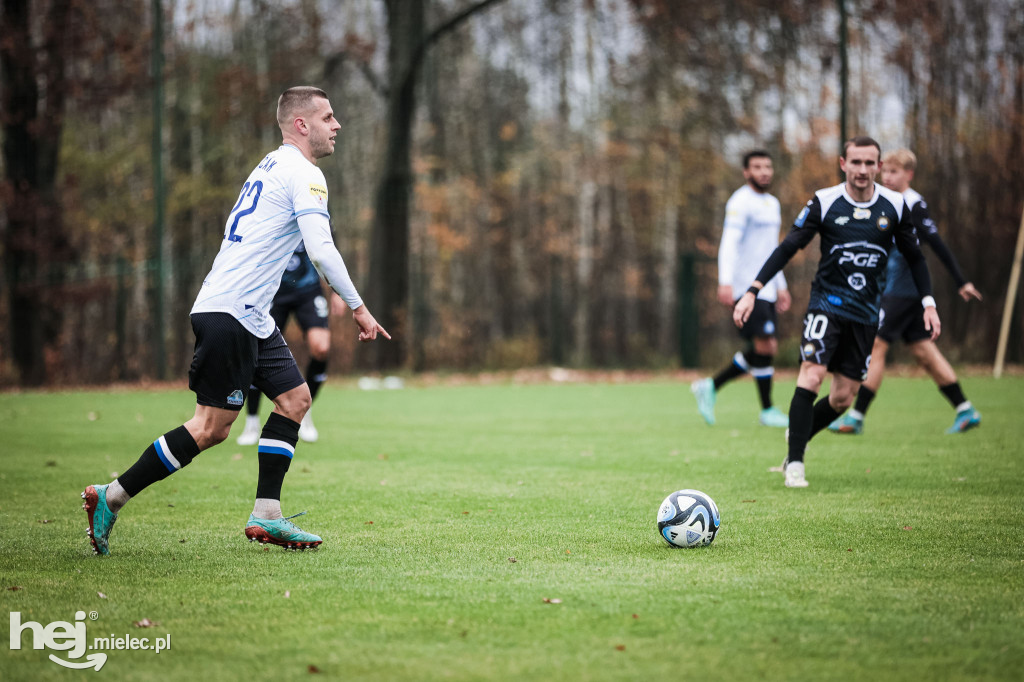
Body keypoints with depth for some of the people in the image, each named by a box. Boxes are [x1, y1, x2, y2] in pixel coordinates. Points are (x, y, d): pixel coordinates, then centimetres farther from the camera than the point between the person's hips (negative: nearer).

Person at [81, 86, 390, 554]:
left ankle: (266, 516, 7)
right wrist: (357, 308, -13)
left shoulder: (270, 167, 19)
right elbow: (320, 249, -19)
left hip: (251, 317, 10)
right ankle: (111, 498, -3)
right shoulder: (303, 174, -10)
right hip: (230, 312, -10)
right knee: (212, 427, -8)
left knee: (294, 398, 8)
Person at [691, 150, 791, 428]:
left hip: (765, 288, 9)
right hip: (746, 288, -9)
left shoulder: (772, 203, 19)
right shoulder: (741, 202, -9)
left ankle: (710, 386, 16)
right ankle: (767, 410, -1)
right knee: (765, 346, -11)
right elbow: (729, 244, -18)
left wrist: (781, 286, 24)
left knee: (762, 350, 6)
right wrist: (725, 282, -28)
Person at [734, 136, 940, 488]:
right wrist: (752, 291, -14)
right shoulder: (823, 202, -8)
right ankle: (794, 463, -15)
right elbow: (787, 248, -6)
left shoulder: (895, 206, -1)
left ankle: (797, 436, 30)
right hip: (826, 303, -3)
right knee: (812, 376, -22)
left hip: (865, 312, 3)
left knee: (843, 397, 3)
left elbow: (914, 257, 11)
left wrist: (928, 303, 3)